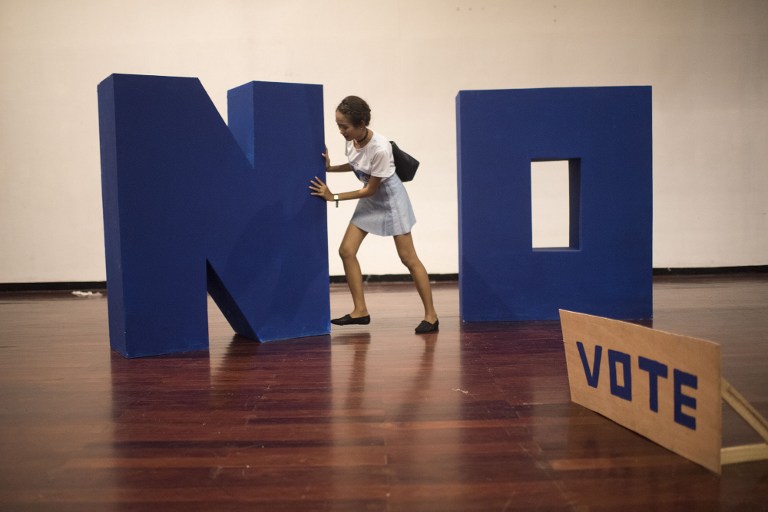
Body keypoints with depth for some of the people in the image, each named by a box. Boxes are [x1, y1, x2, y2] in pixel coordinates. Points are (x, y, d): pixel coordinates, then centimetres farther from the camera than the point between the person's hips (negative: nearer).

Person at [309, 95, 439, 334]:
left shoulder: (380, 148, -32)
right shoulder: (352, 140, -11)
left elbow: (370, 189, -23)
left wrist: (334, 197, -21)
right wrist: (330, 168, -4)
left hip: (390, 199, -7)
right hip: (370, 200, 7)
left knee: (408, 258, -4)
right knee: (346, 251, -1)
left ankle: (431, 315, 7)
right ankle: (360, 310, 7)